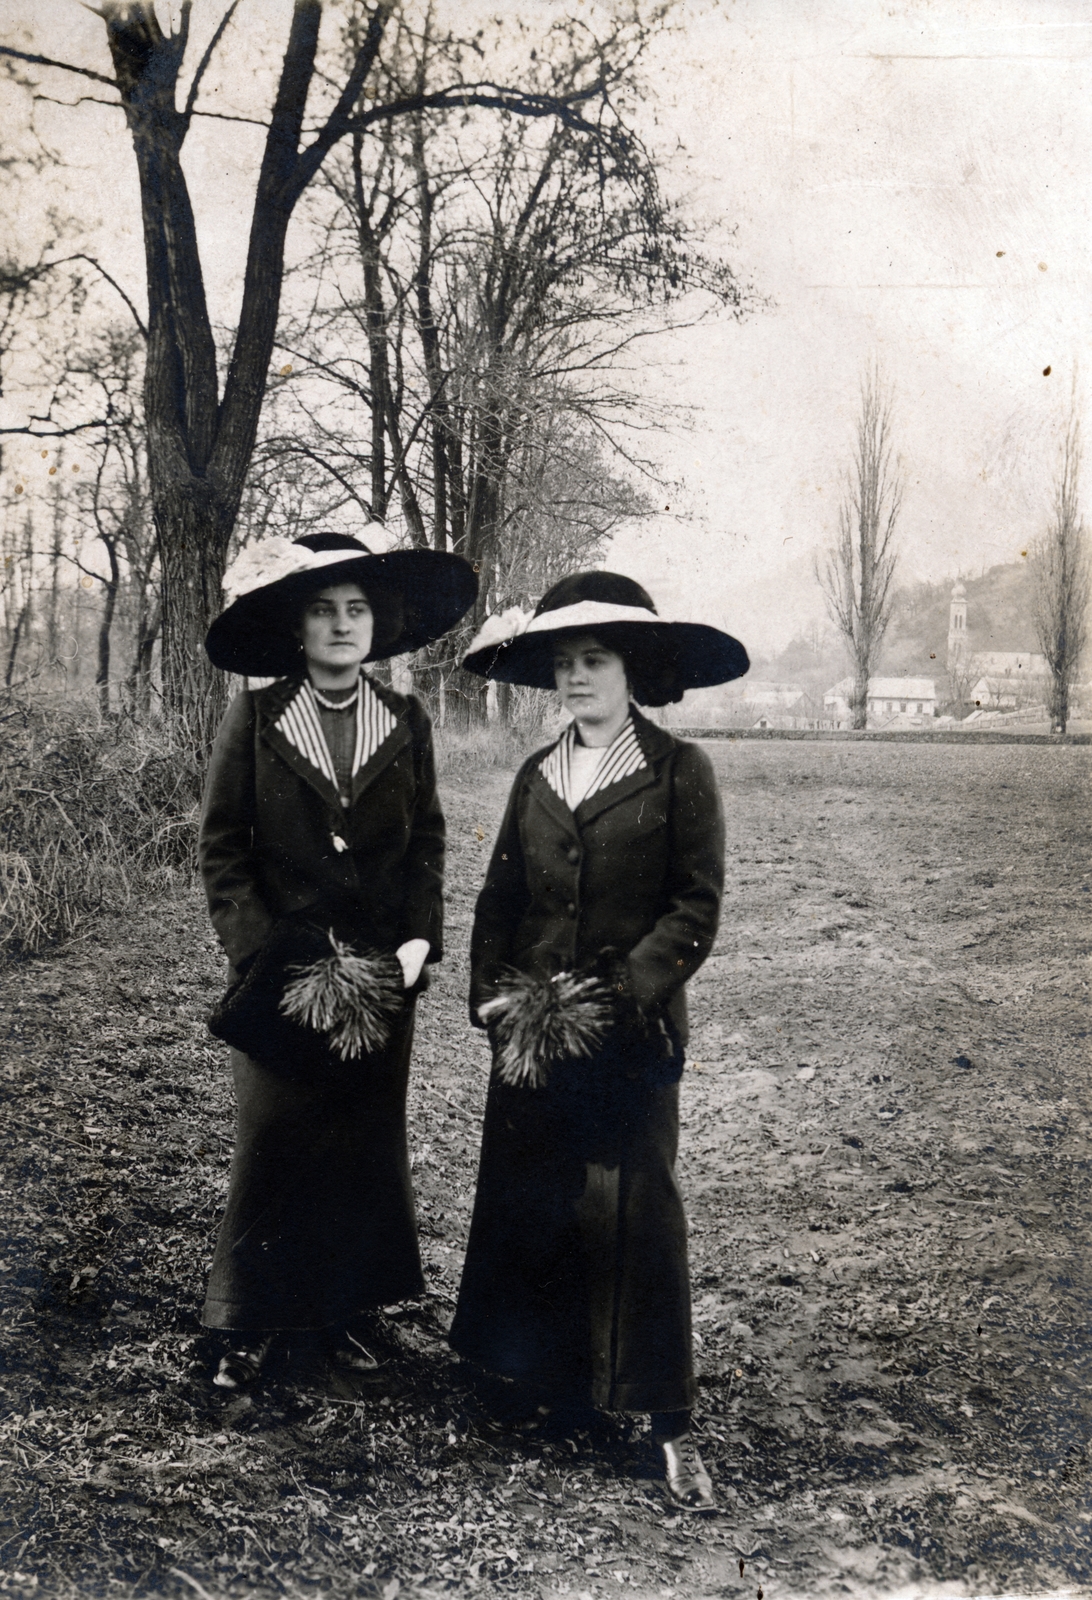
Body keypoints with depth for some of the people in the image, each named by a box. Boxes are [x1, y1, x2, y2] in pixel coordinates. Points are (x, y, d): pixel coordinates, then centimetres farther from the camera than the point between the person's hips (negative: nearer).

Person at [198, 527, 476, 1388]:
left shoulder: (406, 721, 5)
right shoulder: (255, 718, -2)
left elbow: (428, 839, 8)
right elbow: (221, 844, -1)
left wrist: (420, 937, -4)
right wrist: (258, 944, -10)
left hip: (382, 971, 3)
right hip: (284, 966, -2)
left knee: (371, 1140, 9)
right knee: (272, 1137, 1)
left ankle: (350, 1307, 25)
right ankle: (253, 1322, 17)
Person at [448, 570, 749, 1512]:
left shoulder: (678, 771, -3)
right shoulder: (536, 777, 12)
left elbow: (696, 906, -7)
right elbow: (500, 898, 12)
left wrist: (621, 996, -15)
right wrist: (495, 994, -2)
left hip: (633, 1034, -4)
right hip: (534, 1034, 5)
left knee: (635, 1213, -3)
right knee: (529, 1205, 9)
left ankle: (669, 1421, 9)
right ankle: (541, 1376, 27)